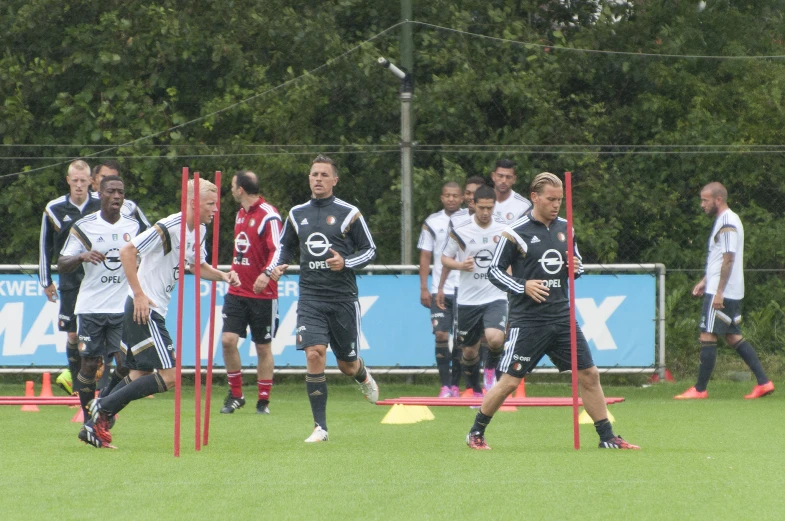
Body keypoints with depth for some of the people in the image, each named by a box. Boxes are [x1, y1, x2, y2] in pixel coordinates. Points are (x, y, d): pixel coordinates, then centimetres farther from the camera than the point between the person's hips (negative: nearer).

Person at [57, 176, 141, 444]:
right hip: (91, 308, -2)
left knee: (126, 364, -10)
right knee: (90, 364, -1)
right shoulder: (84, 226, 0)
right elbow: (62, 265, -2)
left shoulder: (132, 226, 9)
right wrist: (82, 256, -22)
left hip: (123, 308, 2)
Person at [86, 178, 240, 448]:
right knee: (169, 376, -12)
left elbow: (199, 266, 27)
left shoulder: (198, 231, 11)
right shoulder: (169, 228, -19)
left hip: (153, 310, 10)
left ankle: (96, 425, 14)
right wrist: (138, 294, -23)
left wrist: (223, 275, 7)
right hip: (144, 308, -10)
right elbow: (127, 251, -22)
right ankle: (104, 407, -8)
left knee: (140, 375, 13)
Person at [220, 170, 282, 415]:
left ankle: (264, 400, 13)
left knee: (263, 347, 3)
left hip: (263, 294, -6)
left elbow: (278, 250, -21)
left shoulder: (268, 216, -13)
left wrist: (266, 274, -36)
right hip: (237, 291, 6)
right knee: (228, 340, -6)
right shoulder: (241, 214, 12)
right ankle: (235, 395, 7)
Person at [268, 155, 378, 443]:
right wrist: (277, 266, 1)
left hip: (343, 298, -2)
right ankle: (320, 427, -11)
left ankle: (363, 377, 48)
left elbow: (370, 249, 2)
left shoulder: (349, 213, -2)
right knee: (314, 354, -16)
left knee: (347, 365, 7)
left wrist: (346, 263, -16)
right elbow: (285, 246, 22)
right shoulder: (297, 214, 8)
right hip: (310, 297, 2)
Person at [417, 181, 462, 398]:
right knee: (441, 335, -8)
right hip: (439, 290, 0)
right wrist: (424, 288, 2)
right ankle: (445, 386, -4)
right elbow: (425, 257, 9)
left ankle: (457, 384, 9)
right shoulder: (432, 223, 6)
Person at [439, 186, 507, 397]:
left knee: (495, 339, -25)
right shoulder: (460, 231, -2)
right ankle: (476, 391, 29)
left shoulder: (504, 231, 2)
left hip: (496, 298, 0)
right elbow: (445, 258, 8)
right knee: (469, 351, 7)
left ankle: (492, 366, 7)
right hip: (468, 300, 0)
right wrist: (461, 265, -12)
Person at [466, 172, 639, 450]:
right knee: (510, 381, -6)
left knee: (589, 375, 5)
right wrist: (523, 286, -18)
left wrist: (577, 268, -2)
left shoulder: (564, 228, 10)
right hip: (528, 320, -5)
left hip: (562, 316, 5)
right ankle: (476, 433, 11)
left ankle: (607, 437, 14)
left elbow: (577, 261, 22)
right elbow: (494, 270, -4)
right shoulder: (516, 232, -7)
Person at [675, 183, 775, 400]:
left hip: (721, 293, -10)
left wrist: (719, 292, -23)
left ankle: (700, 389, -2)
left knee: (707, 337, -6)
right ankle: (763, 382, 9)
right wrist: (705, 281, 23)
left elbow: (728, 259, -21)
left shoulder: (727, 223, -15)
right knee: (733, 336, 12)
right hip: (733, 292, 10)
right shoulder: (725, 220, 16)